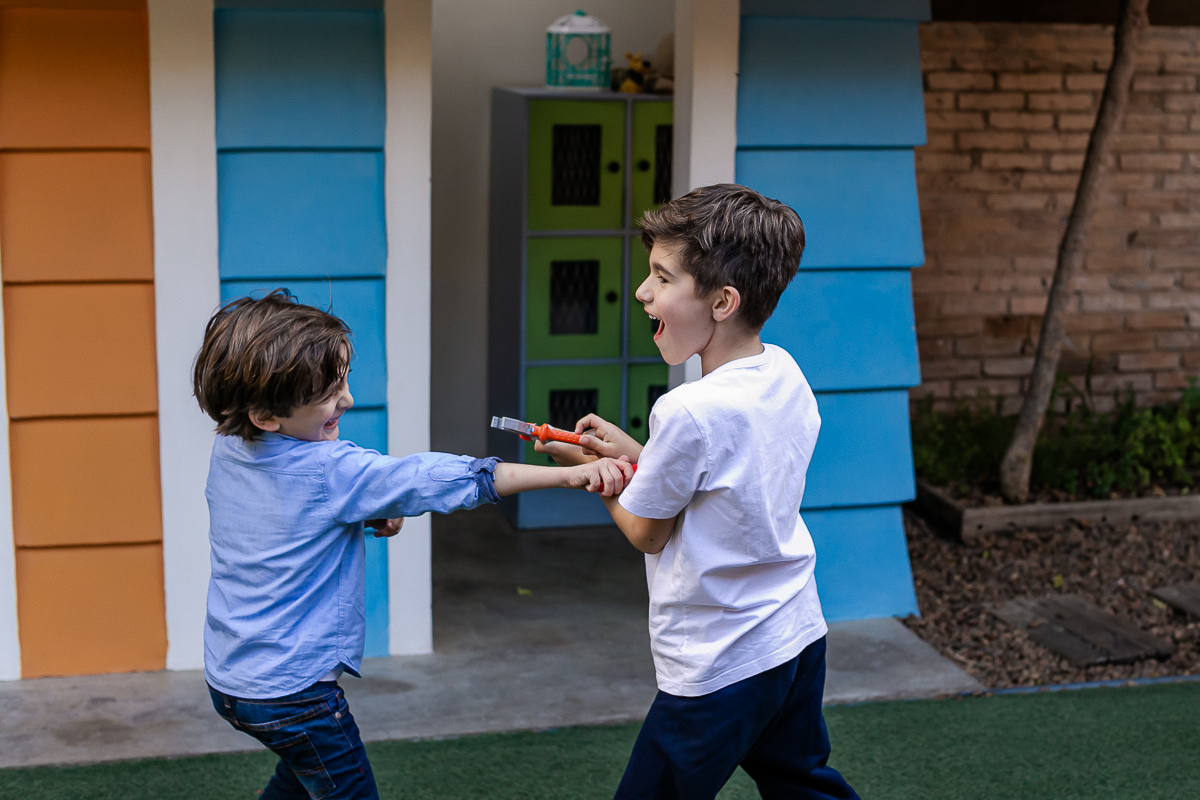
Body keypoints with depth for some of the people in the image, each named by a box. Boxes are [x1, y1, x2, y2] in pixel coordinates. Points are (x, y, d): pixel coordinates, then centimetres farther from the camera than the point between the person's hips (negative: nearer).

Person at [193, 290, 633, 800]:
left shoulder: (227, 451, -1)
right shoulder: (331, 471, -24)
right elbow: (436, 480, -27)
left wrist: (364, 515, -1)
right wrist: (571, 474, -27)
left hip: (226, 676, 8)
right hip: (289, 691, -8)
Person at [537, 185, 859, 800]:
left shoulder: (688, 413, -26)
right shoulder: (786, 375, -1)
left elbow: (647, 533, -10)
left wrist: (592, 468, 6)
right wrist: (633, 454, 5)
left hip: (719, 672, -8)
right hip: (799, 640, 8)